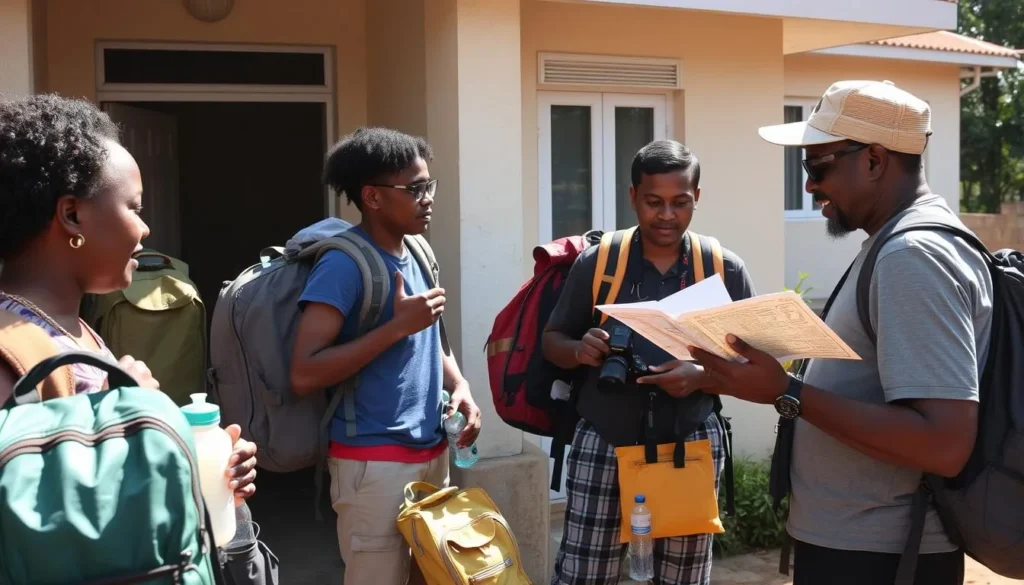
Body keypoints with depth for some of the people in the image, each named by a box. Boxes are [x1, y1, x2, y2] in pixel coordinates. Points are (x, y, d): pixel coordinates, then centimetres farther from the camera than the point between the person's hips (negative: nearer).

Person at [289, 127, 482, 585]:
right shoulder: (344, 263, -16)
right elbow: (304, 375, -23)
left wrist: (460, 387, 2)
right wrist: (398, 325, -23)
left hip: (432, 454, 8)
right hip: (376, 464, -8)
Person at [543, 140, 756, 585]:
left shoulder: (725, 269, -1)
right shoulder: (596, 261, -2)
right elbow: (551, 341, 6)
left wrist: (702, 376, -17)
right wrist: (580, 350, -17)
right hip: (603, 443, 0)